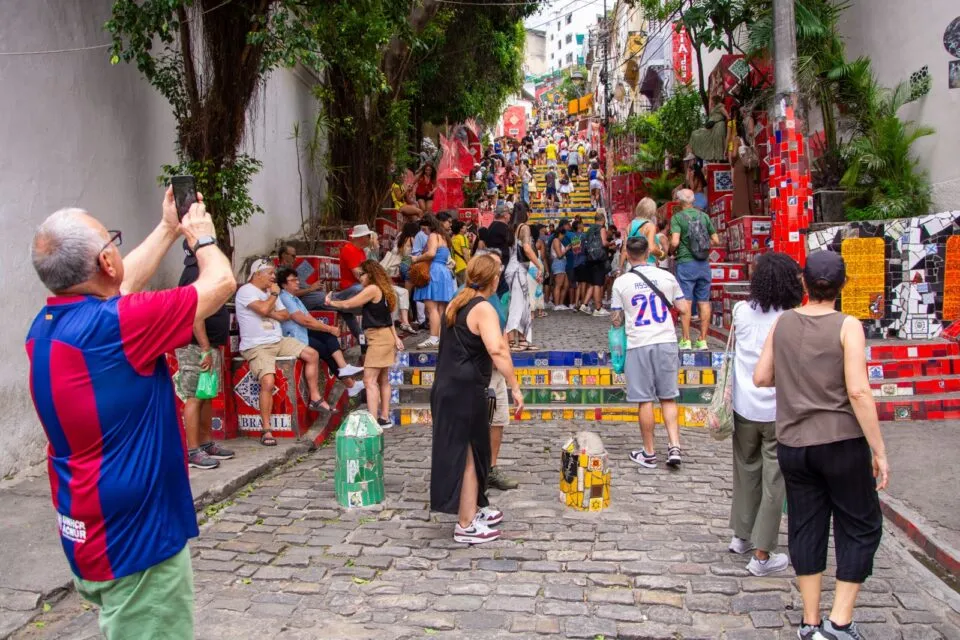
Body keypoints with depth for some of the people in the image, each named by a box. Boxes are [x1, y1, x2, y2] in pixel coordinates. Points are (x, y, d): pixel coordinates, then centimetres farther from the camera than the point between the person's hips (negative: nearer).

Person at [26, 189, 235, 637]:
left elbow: (121, 286, 17)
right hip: (135, 540, -9)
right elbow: (220, 282, -15)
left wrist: (169, 229, 22)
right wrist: (201, 236, 4)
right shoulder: (113, 325, -26)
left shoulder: (46, 325, -1)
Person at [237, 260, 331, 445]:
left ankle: (315, 399, 13)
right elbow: (264, 309, -25)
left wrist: (268, 311, -10)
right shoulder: (246, 291, -10)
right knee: (268, 382, -26)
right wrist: (274, 294, -7)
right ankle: (266, 430, -16)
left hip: (278, 341, 8)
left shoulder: (270, 291, 16)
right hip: (257, 347, -8)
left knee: (312, 354, 3)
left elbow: (285, 315, 8)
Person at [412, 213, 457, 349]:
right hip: (445, 273, 9)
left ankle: (433, 338, -18)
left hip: (434, 272, -9)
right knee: (441, 309, 8)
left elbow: (431, 253, -19)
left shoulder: (433, 236, -4)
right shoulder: (443, 236, 22)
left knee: (432, 308, -12)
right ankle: (441, 337, 8)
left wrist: (417, 259, -6)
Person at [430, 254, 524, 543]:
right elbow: (497, 350, -31)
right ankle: (466, 526, 8)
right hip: (465, 392, -9)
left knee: (469, 453, 20)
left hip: (447, 388, 9)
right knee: (468, 456, 0)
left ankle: (473, 509, 33)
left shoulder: (457, 304, 11)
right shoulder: (483, 309, -16)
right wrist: (515, 387, -27)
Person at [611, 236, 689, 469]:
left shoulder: (621, 282, -3)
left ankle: (649, 453, 13)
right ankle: (674, 446, 3)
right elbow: (683, 308, 8)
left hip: (639, 344, -2)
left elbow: (617, 320, 1)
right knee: (668, 397, 12)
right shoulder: (666, 276, 2)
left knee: (645, 400, 4)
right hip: (666, 341, 2)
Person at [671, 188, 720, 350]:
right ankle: (703, 340, 10)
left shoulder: (677, 217, -6)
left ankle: (686, 341, -1)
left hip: (686, 263, -4)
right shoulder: (704, 216, 7)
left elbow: (675, 242, -16)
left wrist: (671, 251, 4)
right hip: (703, 264, 4)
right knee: (704, 302, 7)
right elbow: (716, 241, 7)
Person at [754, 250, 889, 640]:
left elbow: (761, 378, 4)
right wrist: (879, 451, -11)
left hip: (793, 444, 4)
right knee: (860, 527, 12)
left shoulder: (783, 323, 1)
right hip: (842, 444, -4)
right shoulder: (847, 326, -11)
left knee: (805, 528, 12)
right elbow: (858, 392, -17)